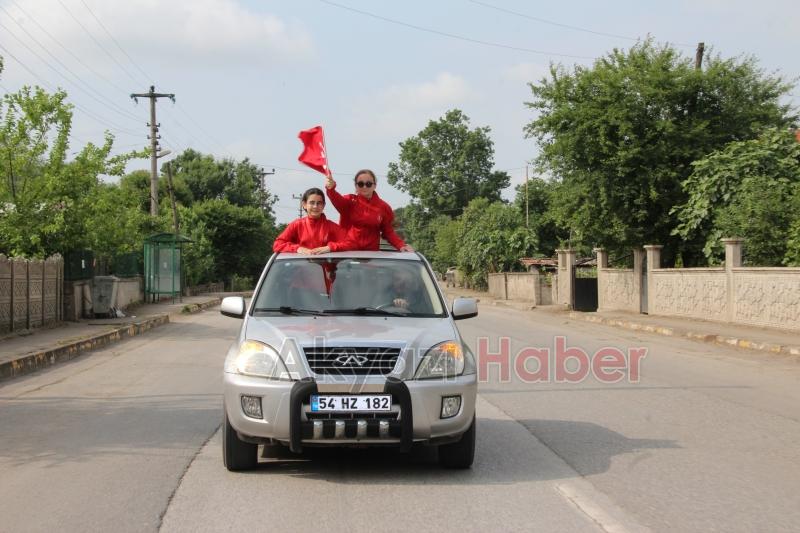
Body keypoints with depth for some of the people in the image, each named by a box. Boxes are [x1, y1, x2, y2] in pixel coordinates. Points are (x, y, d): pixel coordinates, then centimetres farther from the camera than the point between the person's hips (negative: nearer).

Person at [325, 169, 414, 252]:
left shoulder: (383, 207, 4)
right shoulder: (350, 201, -2)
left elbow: (388, 232, 8)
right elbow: (338, 200, -24)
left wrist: (401, 245, -11)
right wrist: (331, 188, -47)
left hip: (371, 252, 1)